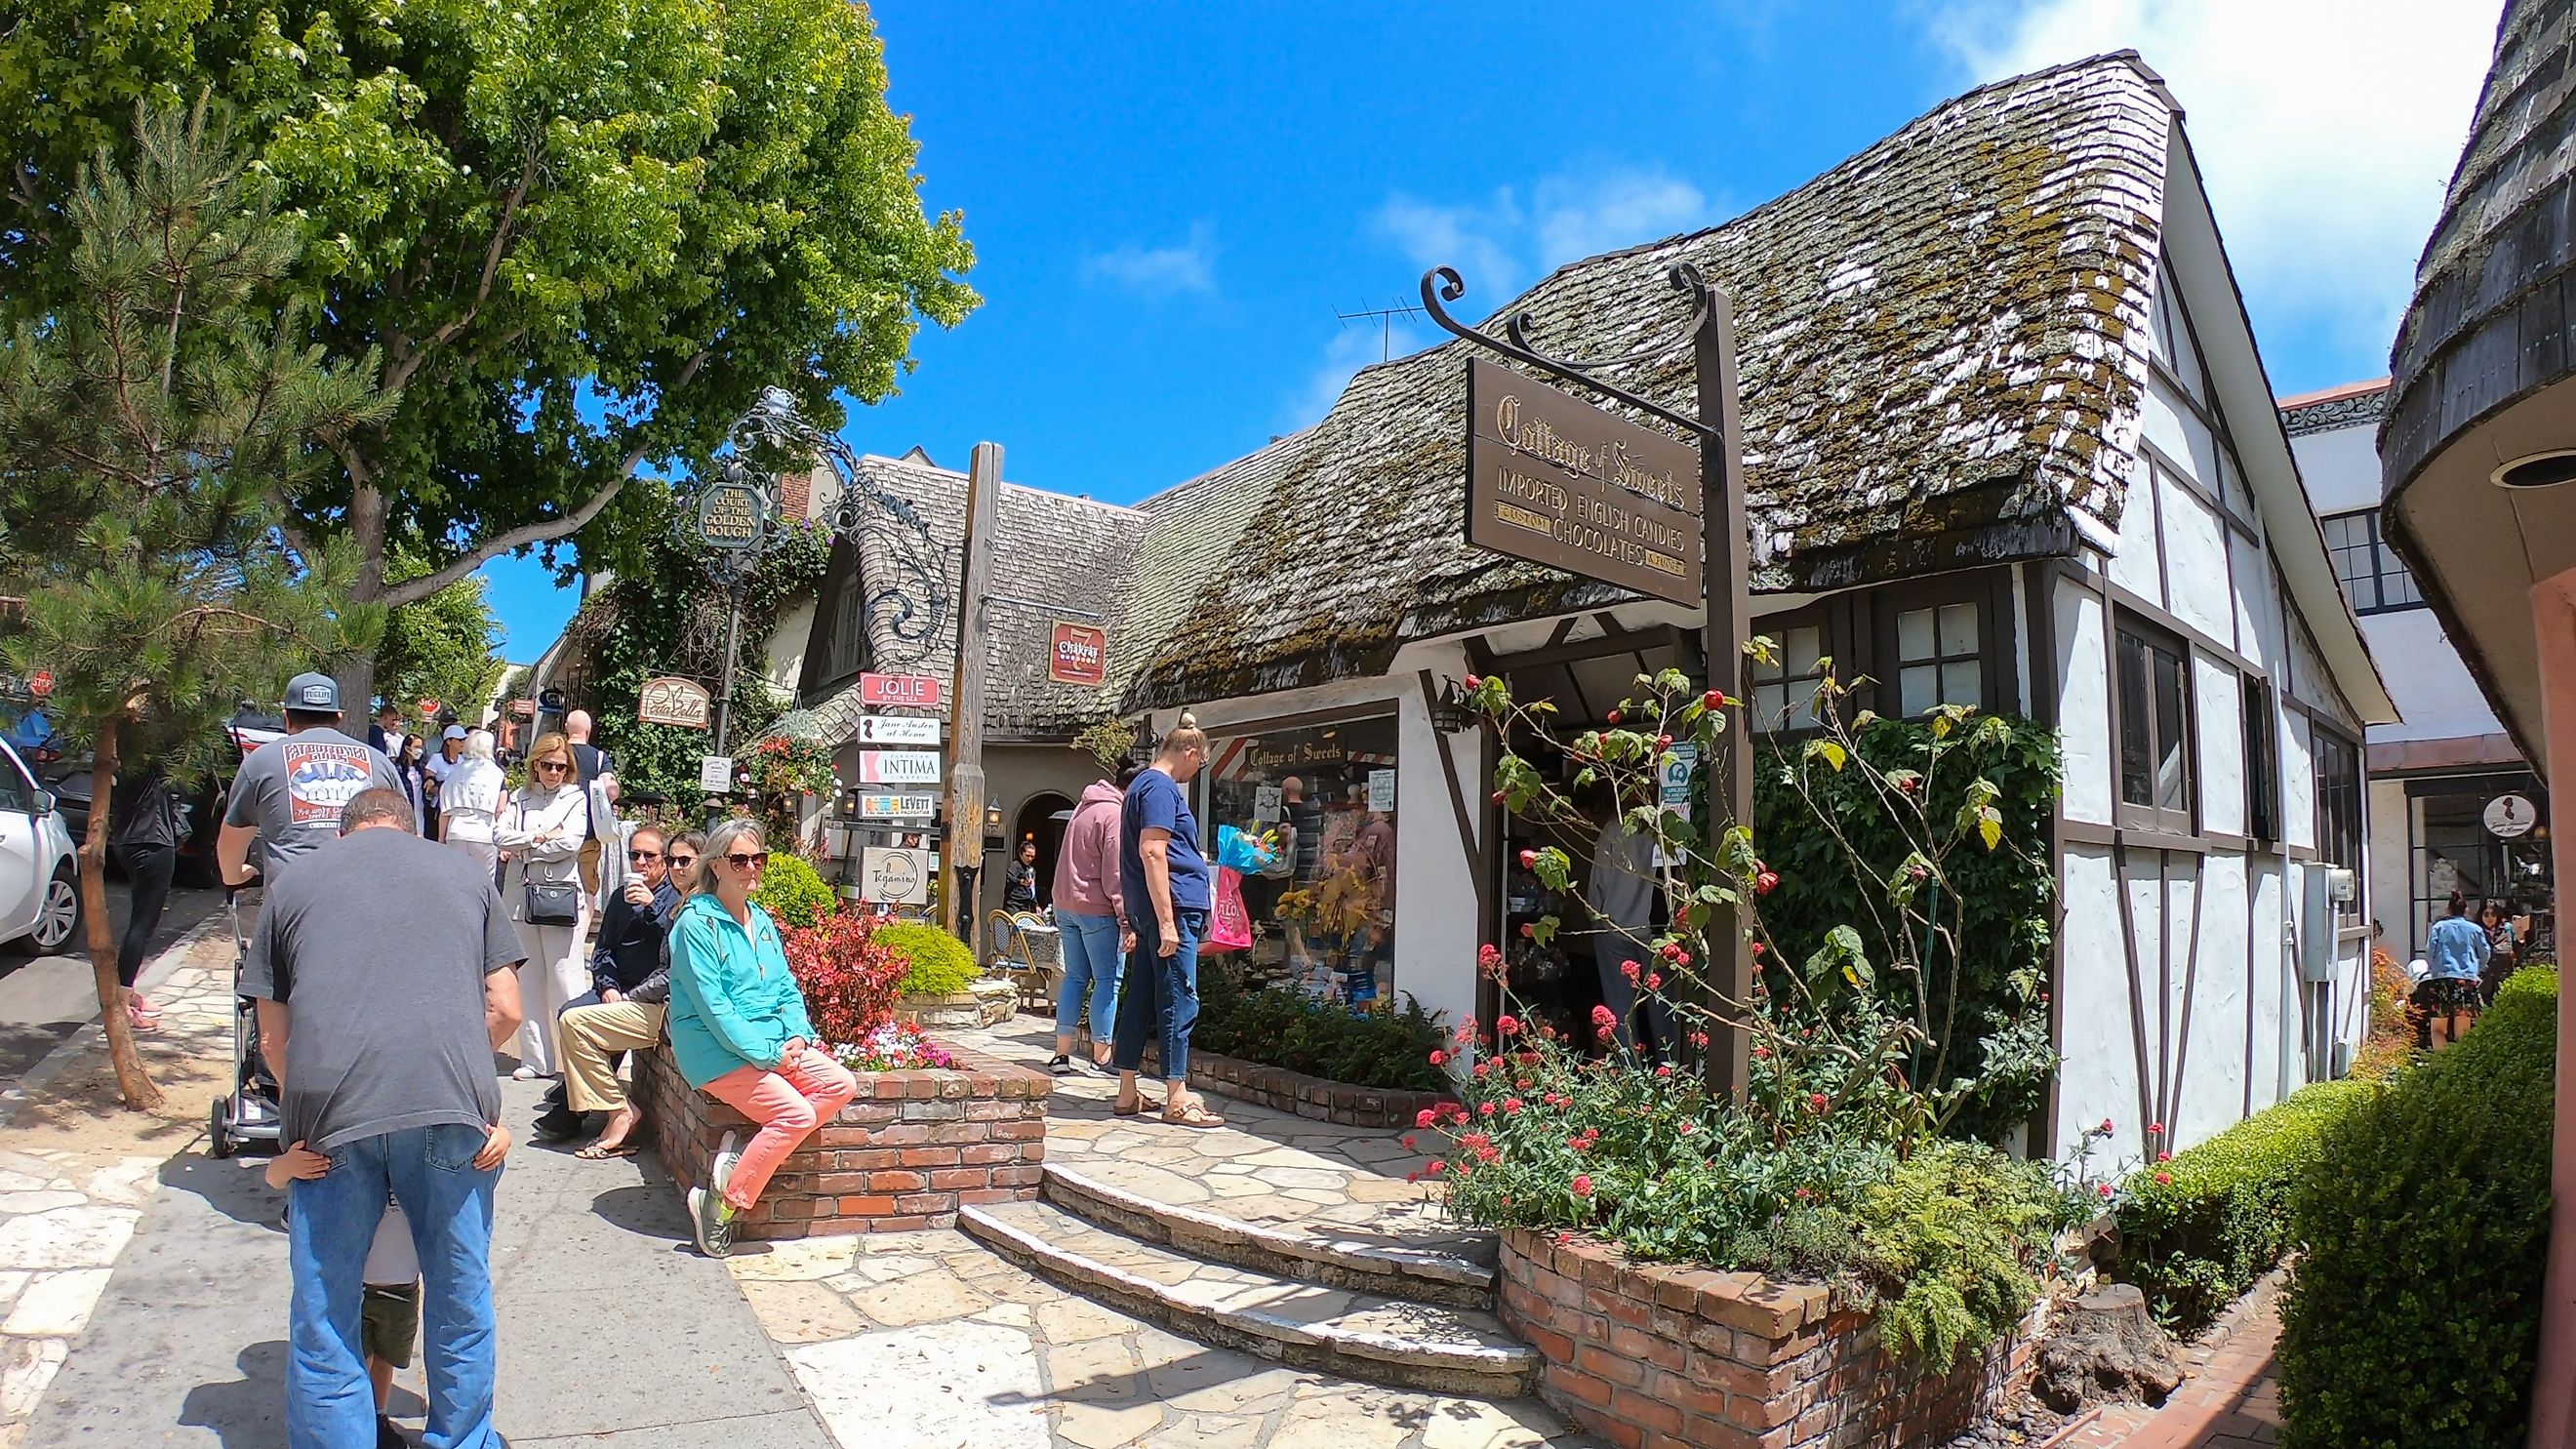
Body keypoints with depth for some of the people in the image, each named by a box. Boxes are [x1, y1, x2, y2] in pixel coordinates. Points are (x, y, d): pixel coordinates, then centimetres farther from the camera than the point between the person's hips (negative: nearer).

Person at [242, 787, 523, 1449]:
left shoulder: (294, 881, 19)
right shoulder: (464, 873, 18)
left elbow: (272, 1034, 16)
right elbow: (505, 1010, 12)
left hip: (330, 1107, 0)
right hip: (449, 1103, 0)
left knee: (325, 1313, 14)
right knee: (460, 1297, 16)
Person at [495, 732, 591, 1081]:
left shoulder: (576, 798, 4)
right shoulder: (520, 799, 14)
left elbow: (571, 843, -9)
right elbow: (500, 836, 1)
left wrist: (523, 848, 0)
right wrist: (540, 838, -9)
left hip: (561, 897, -4)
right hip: (520, 895, 4)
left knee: (565, 981, -6)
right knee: (528, 981, 6)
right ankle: (537, 1058, 12)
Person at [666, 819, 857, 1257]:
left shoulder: (762, 921, 14)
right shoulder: (697, 922, -10)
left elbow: (787, 988, 14)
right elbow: (712, 1006, -16)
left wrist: (797, 1036, -6)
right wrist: (767, 1053, -19)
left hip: (773, 1045, 8)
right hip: (716, 1052, -8)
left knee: (842, 1085, -12)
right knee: (797, 1114, -23)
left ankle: (744, 1155, -7)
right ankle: (721, 1205, -7)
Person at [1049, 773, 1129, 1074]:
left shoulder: (1084, 807, 16)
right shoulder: (1115, 815, -13)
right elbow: (1116, 874, -16)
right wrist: (1127, 920, -15)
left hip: (1065, 905, 9)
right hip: (1097, 909, -9)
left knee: (1075, 977, 13)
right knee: (1108, 981, -1)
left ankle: (1062, 1053, 12)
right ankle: (1101, 1055, 3)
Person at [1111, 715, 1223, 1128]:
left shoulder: (1143, 784, 19)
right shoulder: (1162, 787, -12)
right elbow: (1152, 852, -21)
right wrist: (1167, 921, -22)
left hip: (1146, 909, 10)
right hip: (1173, 907, -10)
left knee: (1141, 998, 11)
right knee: (1179, 1001, -4)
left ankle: (1127, 1093, 17)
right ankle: (1177, 1098, 1)